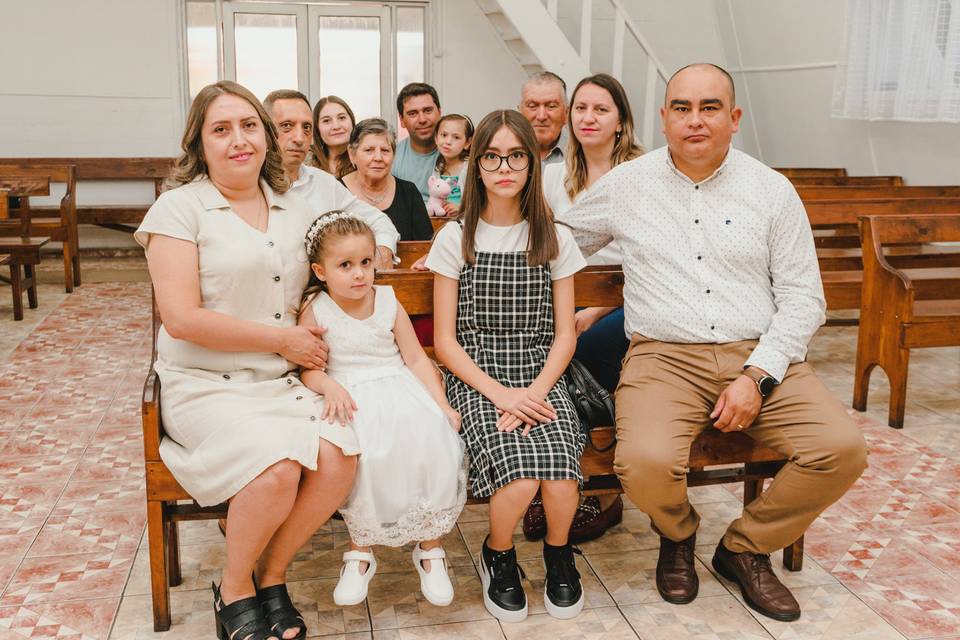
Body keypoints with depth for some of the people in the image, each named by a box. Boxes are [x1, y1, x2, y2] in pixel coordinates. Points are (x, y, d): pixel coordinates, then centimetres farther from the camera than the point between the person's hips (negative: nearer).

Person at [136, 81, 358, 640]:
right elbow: (181, 319, -12)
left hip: (282, 382, 5)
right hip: (204, 385, -5)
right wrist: (280, 338, -10)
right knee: (278, 466, -30)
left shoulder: (295, 211, 13)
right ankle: (234, 592, 0)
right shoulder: (181, 206, -3)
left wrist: (312, 350, 2)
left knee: (340, 458, -23)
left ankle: (271, 578, 3)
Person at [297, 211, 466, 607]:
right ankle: (360, 553, -7)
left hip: (398, 385, 3)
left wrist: (442, 404, -2)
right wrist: (330, 386, -23)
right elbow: (307, 367, -1)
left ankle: (429, 548, -7)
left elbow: (416, 358, 8)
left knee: (434, 439, -26)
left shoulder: (388, 302, 9)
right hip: (351, 395, -2)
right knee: (365, 453, -33)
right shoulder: (316, 310, 2)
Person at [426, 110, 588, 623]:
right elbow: (444, 341, 0)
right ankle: (497, 557, 6)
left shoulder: (554, 239, 8)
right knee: (519, 480, -28)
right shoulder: (457, 238, 3)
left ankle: (558, 555, 10)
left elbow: (564, 334, 6)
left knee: (560, 481, -26)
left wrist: (534, 392, -12)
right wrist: (500, 393, -14)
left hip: (540, 377, 2)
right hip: (475, 379, -1)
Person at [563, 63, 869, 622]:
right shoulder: (627, 185, 6)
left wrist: (757, 376, -9)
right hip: (665, 356, -1)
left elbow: (803, 297, 4)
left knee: (843, 450, -21)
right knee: (646, 464, -30)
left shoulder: (772, 190, 6)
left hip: (760, 356, 2)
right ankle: (678, 535, 11)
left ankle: (746, 548, 9)